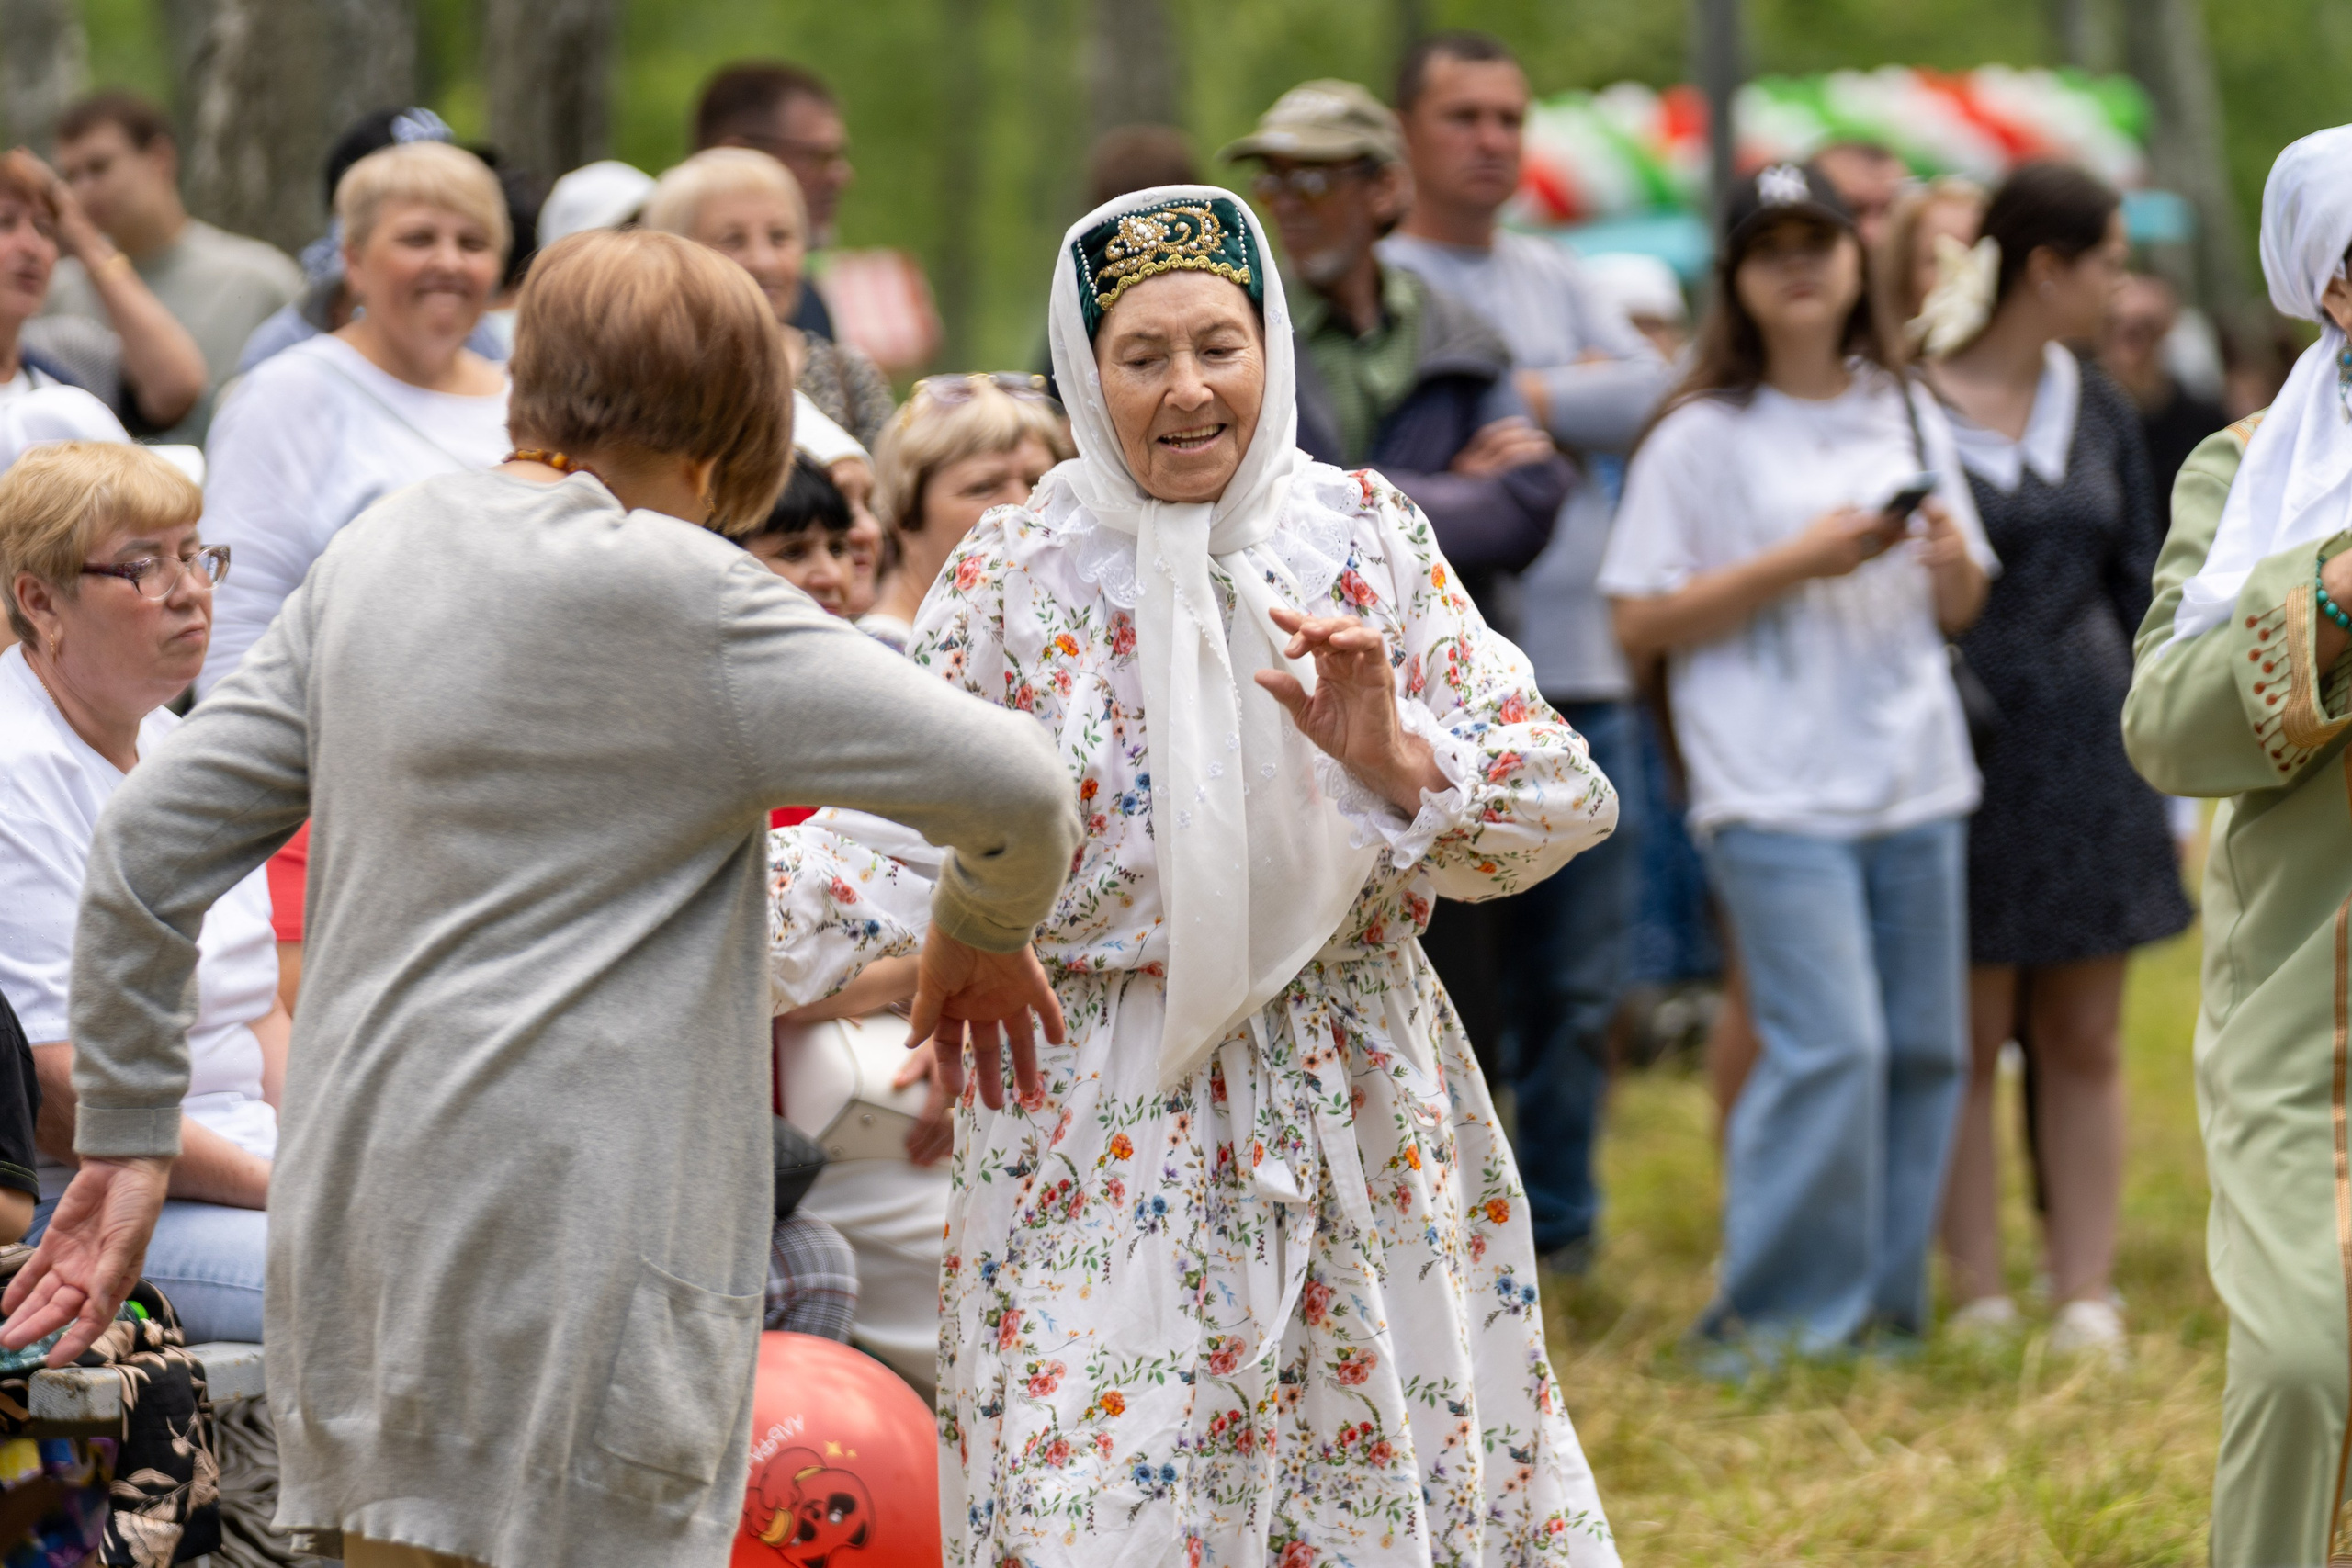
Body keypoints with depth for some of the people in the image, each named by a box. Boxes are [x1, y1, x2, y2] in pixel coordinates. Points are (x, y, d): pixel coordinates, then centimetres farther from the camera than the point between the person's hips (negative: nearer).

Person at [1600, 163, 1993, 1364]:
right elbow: (1638, 622, -7)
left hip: (1918, 788, 5)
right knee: (1830, 1048, -14)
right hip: (1778, 797, -5)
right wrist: (1795, 563, -14)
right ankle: (1772, 1318, -4)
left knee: (1923, 1048, 4)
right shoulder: (1702, 439, -1)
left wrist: (1953, 563, -4)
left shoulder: (1908, 418, 14)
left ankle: (1881, 1309, 16)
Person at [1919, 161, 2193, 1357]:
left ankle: (2086, 1295, 9)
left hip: (2089, 751, 5)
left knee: (2085, 1044, 5)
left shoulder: (2097, 409, 10)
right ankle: (1981, 1300, 5)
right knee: (1970, 1041, 0)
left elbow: (2136, 584, 15)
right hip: (1963, 752, -5)